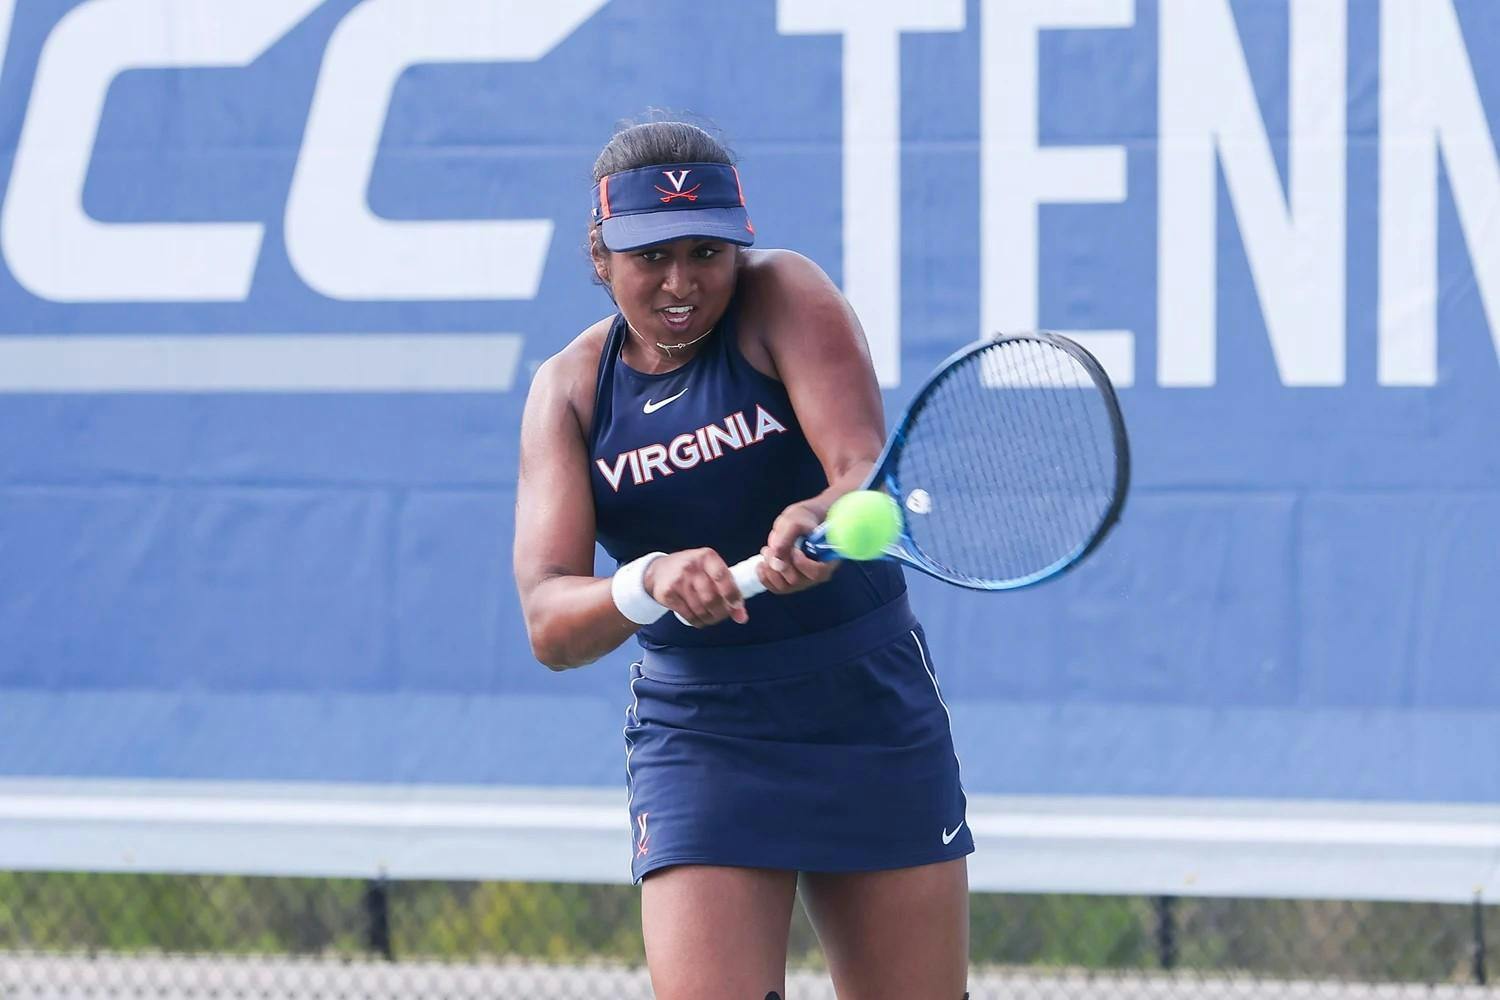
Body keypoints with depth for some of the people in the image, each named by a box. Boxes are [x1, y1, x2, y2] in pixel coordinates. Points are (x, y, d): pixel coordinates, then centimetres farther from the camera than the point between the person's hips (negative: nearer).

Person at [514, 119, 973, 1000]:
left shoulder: (783, 296, -9)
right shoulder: (570, 389, -3)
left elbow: (868, 469, -25)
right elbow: (549, 623, -16)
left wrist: (825, 521, -48)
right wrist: (646, 585, -38)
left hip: (873, 719, 0)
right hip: (701, 744, 0)